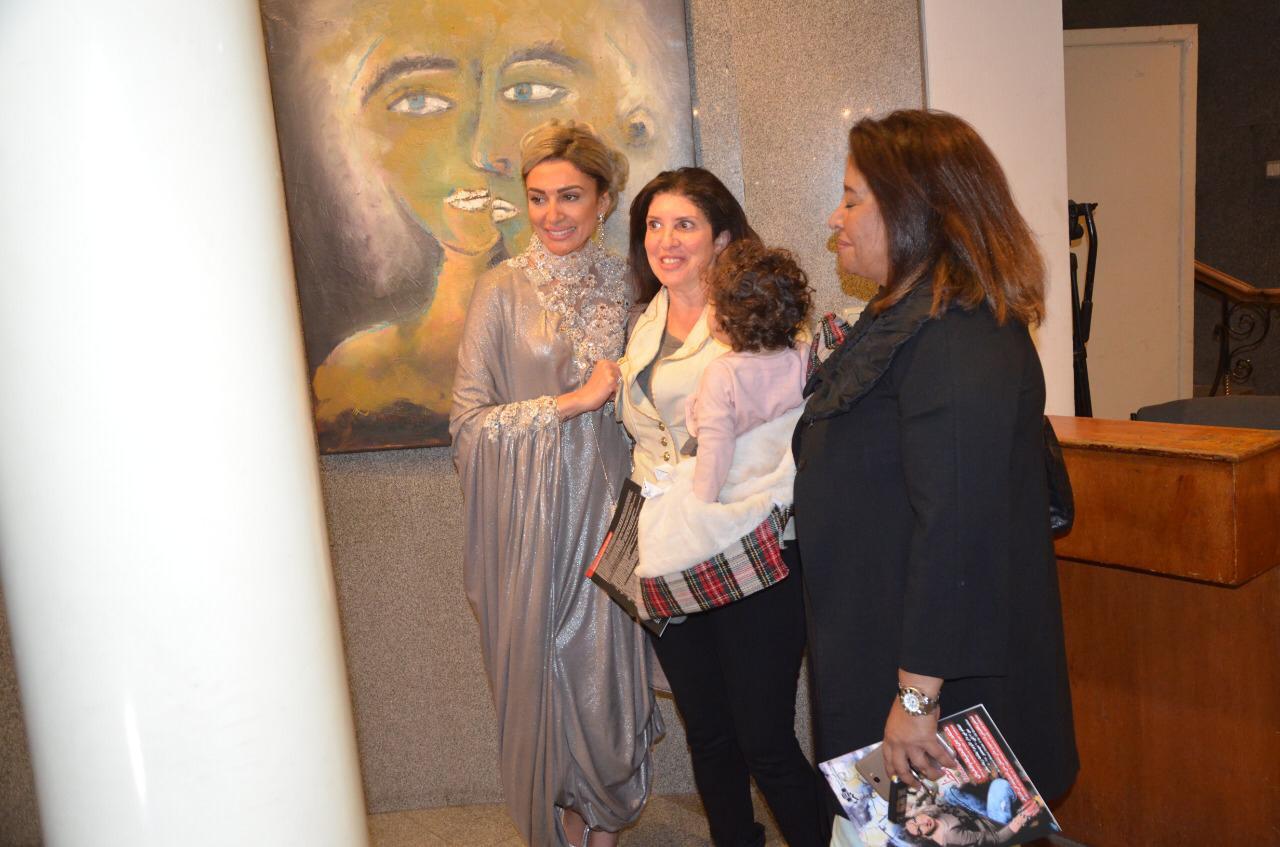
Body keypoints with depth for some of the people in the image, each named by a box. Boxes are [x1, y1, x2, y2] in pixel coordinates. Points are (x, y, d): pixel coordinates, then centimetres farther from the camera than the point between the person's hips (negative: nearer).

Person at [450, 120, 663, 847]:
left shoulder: (624, 286, 5)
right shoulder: (503, 291, -7)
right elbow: (469, 421, -11)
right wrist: (576, 402, -15)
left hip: (607, 501, 3)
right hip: (530, 511, -3)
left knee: (607, 659, 7)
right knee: (542, 664, 6)